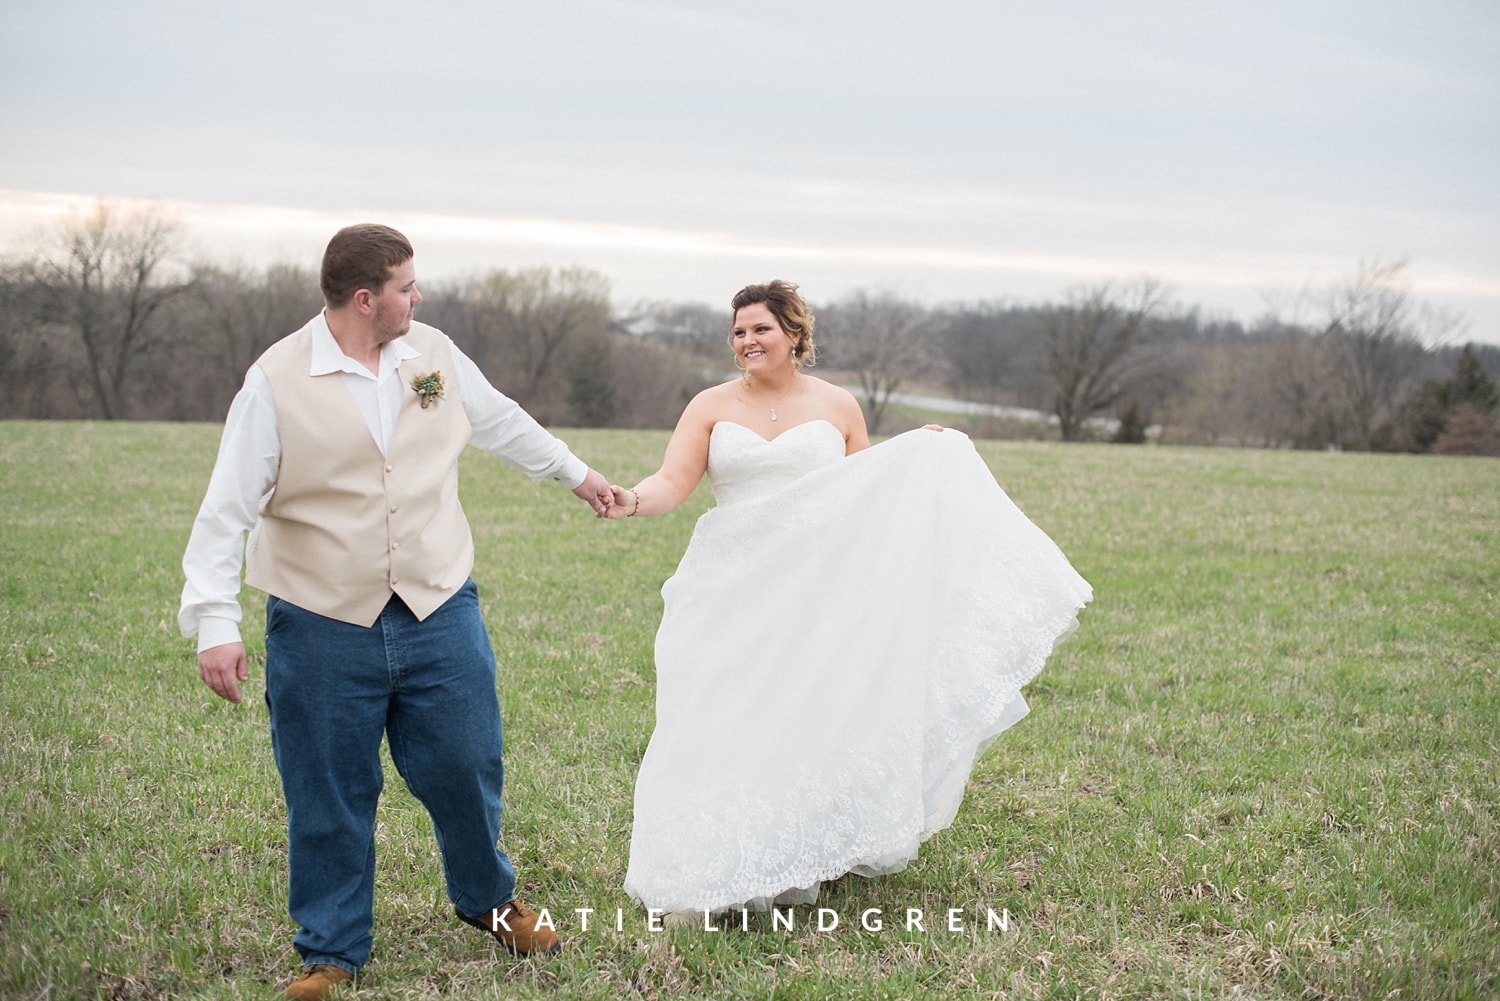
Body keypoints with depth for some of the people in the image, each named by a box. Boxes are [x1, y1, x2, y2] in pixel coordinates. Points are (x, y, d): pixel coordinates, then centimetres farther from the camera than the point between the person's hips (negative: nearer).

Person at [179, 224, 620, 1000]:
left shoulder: (433, 353, 3)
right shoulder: (277, 383, -11)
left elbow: (503, 422, 22)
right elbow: (227, 511, -12)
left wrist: (576, 474, 33)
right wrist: (215, 624, -20)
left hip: (439, 614, 4)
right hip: (323, 628, -3)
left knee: (466, 768, 10)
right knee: (328, 797, 5)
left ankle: (488, 899, 37)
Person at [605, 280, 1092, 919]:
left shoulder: (837, 407, 6)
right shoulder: (712, 407, 4)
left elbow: (868, 492, 14)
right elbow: (673, 483, -6)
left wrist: (921, 460, 1)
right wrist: (631, 501, -26)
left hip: (817, 593, 0)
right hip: (732, 595, 0)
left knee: (810, 719, 1)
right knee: (724, 729, -3)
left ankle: (800, 864, 17)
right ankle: (723, 874, 8)